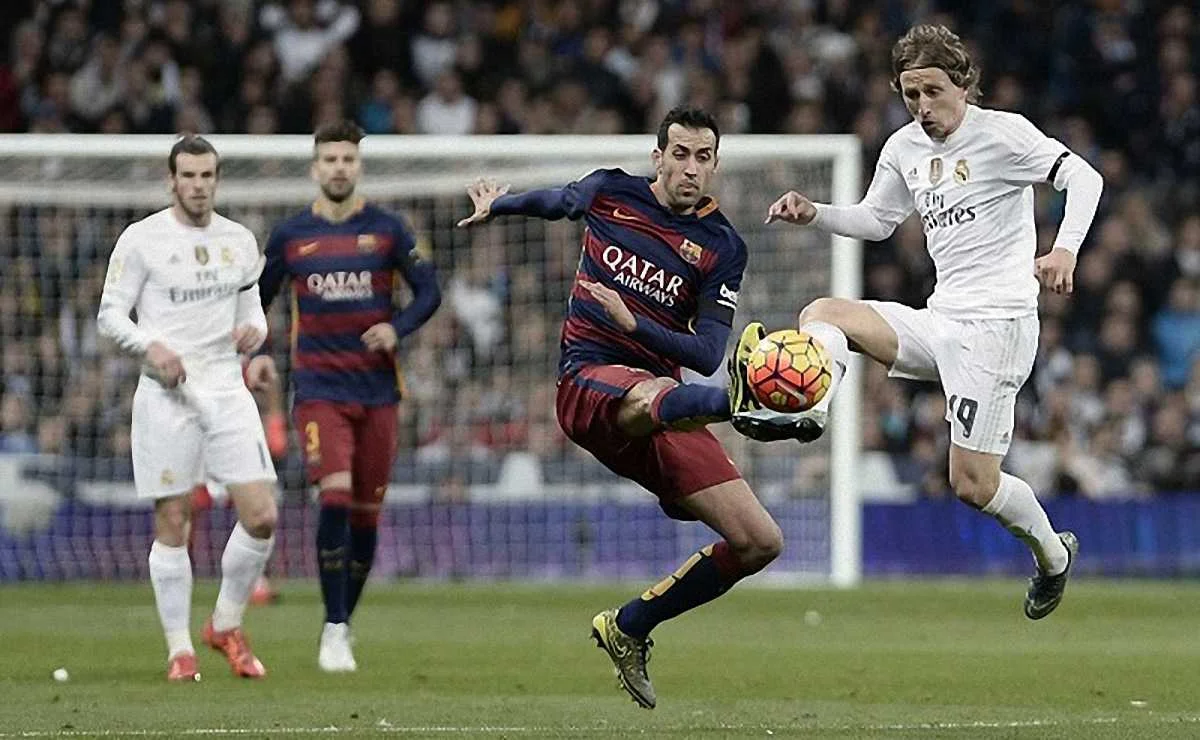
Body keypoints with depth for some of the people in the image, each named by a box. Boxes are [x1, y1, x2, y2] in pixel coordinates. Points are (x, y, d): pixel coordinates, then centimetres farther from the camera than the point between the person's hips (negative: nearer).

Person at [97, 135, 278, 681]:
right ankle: (180, 648, 9)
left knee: (262, 516, -7)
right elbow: (110, 314, -1)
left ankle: (226, 626, 14)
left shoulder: (240, 241, 11)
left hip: (227, 389, 4)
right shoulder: (142, 239, -2)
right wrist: (150, 346, -18)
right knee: (173, 524, -2)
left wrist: (254, 329, -2)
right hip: (166, 392, -4)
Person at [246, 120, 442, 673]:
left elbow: (429, 290, 5)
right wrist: (253, 356, 0)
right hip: (319, 389, -1)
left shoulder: (386, 229, 3)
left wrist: (398, 328, -13)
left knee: (366, 513, 4)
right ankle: (334, 631, -13)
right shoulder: (290, 235, 5)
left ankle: (344, 622, 22)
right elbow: (256, 300, 16)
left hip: (377, 389, 1)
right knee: (336, 497, -19)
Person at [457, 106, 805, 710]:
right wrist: (495, 206, 47)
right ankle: (743, 397, -82)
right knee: (651, 397, -44)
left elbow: (706, 356, -6)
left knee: (760, 543, -7)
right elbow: (552, 202, 31)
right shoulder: (610, 193, 6)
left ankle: (629, 628, 9)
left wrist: (633, 322, -19)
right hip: (589, 380, -3)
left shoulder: (722, 248, 3)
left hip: (664, 400, 3)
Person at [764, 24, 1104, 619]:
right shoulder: (905, 148, 12)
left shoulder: (1002, 133, -8)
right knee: (822, 314, -12)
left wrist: (1065, 248, -31)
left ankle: (1051, 552, 20)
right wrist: (813, 214, 9)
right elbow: (876, 220, 27)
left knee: (973, 485, -7)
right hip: (939, 319, 7)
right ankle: (808, 413, -39)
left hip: (996, 323, -7)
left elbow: (1083, 177, -14)